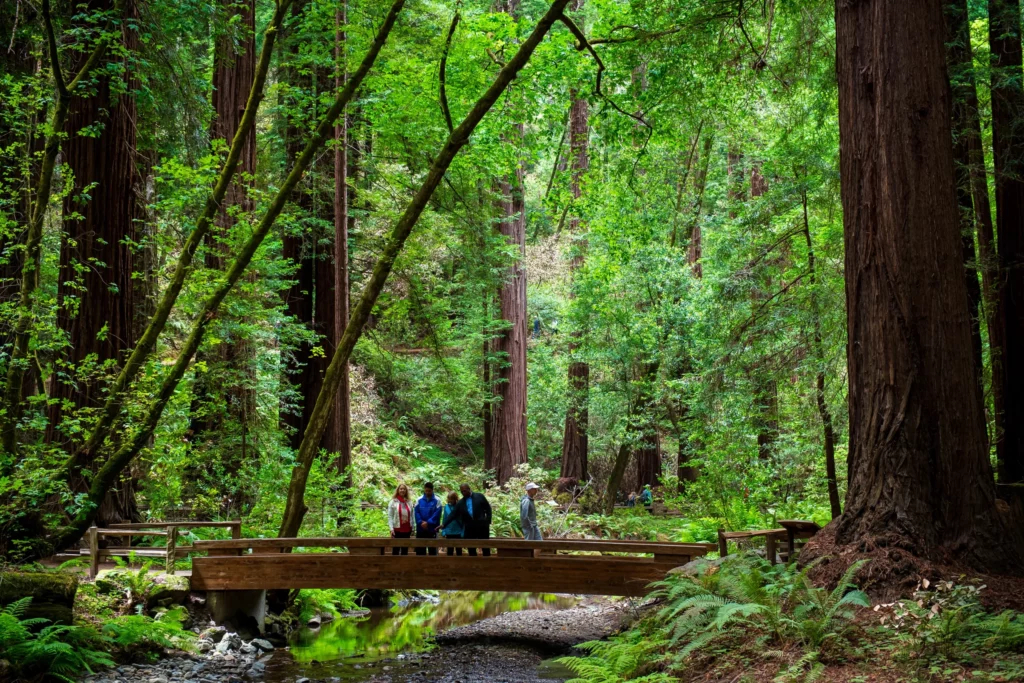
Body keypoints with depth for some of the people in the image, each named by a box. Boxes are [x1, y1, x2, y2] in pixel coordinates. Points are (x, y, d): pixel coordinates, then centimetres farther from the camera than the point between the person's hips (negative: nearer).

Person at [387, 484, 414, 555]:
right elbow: (390, 516, -5)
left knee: (405, 550, 8)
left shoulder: (409, 502, 8)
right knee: (396, 549, -1)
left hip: (407, 529, 3)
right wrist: (391, 529, -13)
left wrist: (412, 528, 6)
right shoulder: (393, 502, -2)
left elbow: (411, 516, 10)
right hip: (397, 529, -3)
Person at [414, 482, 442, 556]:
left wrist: (428, 523, -19)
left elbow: (437, 513, -11)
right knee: (420, 549, 8)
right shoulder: (419, 500, 4)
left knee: (432, 548, 4)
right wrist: (421, 522, -16)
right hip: (420, 528, 3)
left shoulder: (437, 500, -3)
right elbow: (416, 512, -1)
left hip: (432, 529, -3)